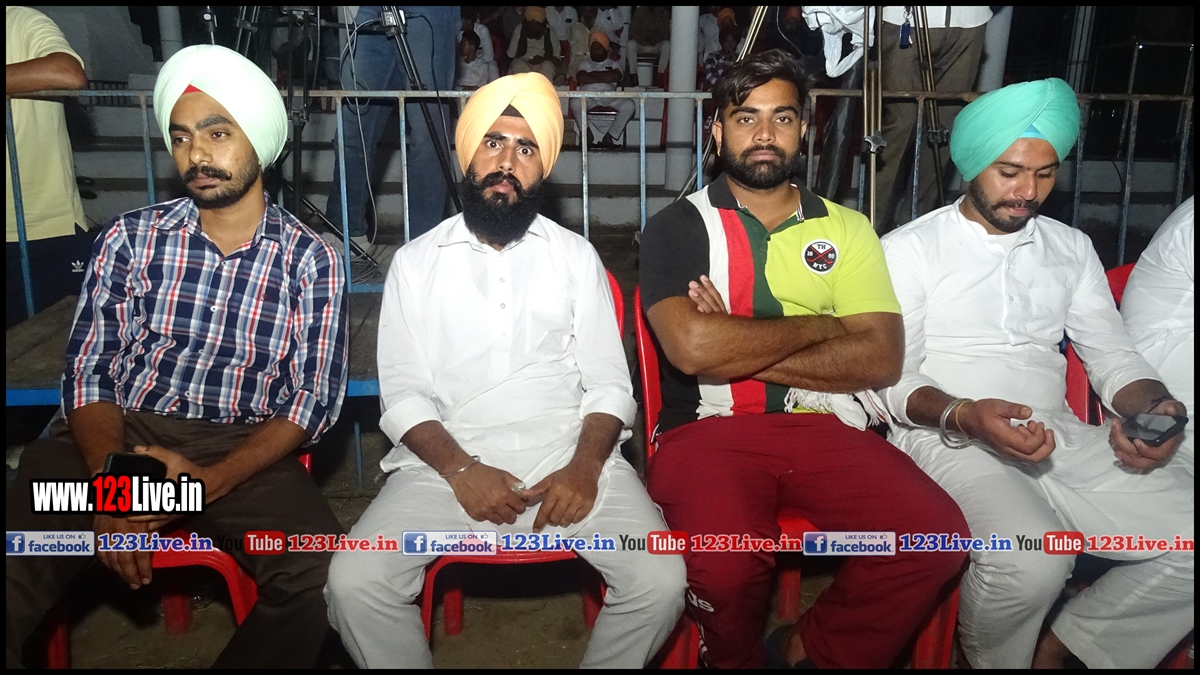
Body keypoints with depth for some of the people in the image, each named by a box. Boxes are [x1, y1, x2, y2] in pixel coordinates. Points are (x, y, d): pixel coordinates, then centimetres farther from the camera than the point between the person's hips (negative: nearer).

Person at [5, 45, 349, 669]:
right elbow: (89, 371, 3)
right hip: (115, 438, 1)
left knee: (320, 578, -26)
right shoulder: (129, 239, 6)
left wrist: (210, 481, -18)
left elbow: (315, 398, -3)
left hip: (244, 453, 0)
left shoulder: (311, 261, 2)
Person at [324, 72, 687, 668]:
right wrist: (460, 469, -13)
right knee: (354, 584, -22)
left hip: (569, 457, 1)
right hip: (447, 462, 0)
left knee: (661, 580, -21)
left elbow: (608, 384, 5)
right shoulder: (415, 262, 10)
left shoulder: (576, 256, 11)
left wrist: (584, 467, -13)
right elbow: (402, 394, 3)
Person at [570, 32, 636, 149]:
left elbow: (616, 76, -3)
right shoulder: (585, 63, 23)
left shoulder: (613, 63, 22)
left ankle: (609, 137, -25)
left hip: (609, 97, 1)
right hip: (588, 96, -1)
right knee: (575, 103, -36)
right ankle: (588, 136, -19)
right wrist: (604, 78, -1)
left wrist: (594, 74, 2)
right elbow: (581, 78, -1)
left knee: (629, 105, -29)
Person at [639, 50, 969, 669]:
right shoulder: (678, 227, 5)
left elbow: (881, 357, -1)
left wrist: (738, 351, -9)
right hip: (709, 429, -2)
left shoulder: (847, 229, 13)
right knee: (724, 565, -31)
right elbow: (692, 347, -13)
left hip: (824, 428, 3)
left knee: (936, 536, -20)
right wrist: (819, 326, -3)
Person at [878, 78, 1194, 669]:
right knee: (1030, 562, -32)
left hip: (1058, 437, 6)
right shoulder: (909, 249, 2)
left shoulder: (1071, 248, 18)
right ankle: (997, 660, 2)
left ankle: (1057, 649, 3)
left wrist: (1153, 407, -5)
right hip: (948, 440, -5)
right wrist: (964, 416, -24)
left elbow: (1112, 353, 18)